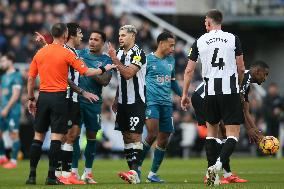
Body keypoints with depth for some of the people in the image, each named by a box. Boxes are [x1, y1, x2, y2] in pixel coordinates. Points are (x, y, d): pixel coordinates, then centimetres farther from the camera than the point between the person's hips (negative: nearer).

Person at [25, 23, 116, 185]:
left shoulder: (39, 53, 7)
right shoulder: (67, 54, -6)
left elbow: (31, 78, 8)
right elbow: (86, 72, -6)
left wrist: (31, 99, 16)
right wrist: (104, 69, 10)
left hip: (43, 97, 4)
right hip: (59, 97, -4)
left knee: (38, 136, 8)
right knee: (56, 137, -3)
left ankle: (32, 175, 6)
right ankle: (51, 176, -6)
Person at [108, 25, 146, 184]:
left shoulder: (138, 53, -12)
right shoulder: (120, 53, 13)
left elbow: (128, 74, -23)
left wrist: (115, 59, -22)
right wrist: (116, 100, 20)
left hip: (136, 101, -8)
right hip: (123, 102, 8)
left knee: (135, 135, -11)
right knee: (126, 135, 7)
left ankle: (135, 172, -15)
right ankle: (132, 170, 10)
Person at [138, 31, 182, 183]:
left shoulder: (171, 60, 16)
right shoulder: (148, 59, -3)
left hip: (166, 103, 6)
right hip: (151, 102, -6)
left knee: (164, 140, 3)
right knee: (152, 134, -19)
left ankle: (153, 173, 13)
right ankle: (137, 166, -1)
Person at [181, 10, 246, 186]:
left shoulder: (199, 42, 4)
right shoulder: (233, 39, 1)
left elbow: (189, 70, 5)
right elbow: (241, 68, 4)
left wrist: (185, 94, 14)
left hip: (210, 92, 2)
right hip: (231, 92, -2)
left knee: (211, 131, 19)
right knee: (233, 134, 0)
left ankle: (213, 175, 14)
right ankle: (218, 164, -24)